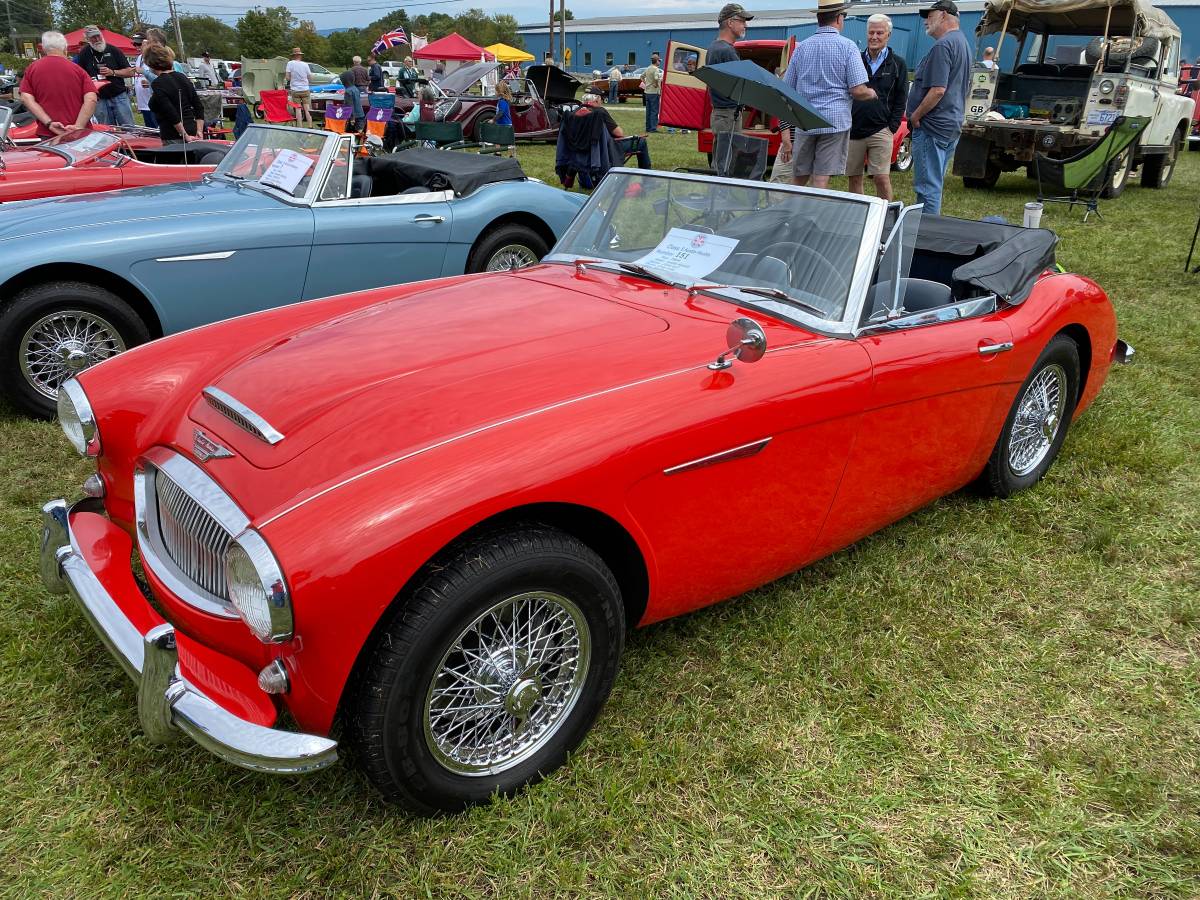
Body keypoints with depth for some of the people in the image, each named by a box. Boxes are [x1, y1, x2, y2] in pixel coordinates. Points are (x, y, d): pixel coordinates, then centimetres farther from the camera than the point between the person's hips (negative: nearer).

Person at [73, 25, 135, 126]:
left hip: (119, 96, -1)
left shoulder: (113, 50, 2)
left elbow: (131, 72, -1)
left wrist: (113, 72, -13)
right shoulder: (84, 54, 5)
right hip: (100, 99, 1)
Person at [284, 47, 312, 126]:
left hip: (295, 90, -2)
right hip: (305, 90, 2)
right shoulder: (305, 64, -1)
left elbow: (287, 78, -9)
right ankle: (310, 127, 5)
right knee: (307, 109, 6)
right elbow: (310, 77, 6)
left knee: (298, 109, 1)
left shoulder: (290, 63, -7)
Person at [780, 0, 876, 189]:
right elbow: (858, 90, -9)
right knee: (821, 183, -3)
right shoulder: (847, 46, -2)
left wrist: (785, 132, 12)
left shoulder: (801, 47, 10)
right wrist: (872, 94, 14)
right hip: (835, 121, -3)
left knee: (797, 182, 12)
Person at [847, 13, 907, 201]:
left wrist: (892, 128, -4)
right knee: (854, 178, 5)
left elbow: (901, 99, 6)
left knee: (882, 177, -9)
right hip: (853, 130, 3)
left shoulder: (897, 64, 6)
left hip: (880, 131, -2)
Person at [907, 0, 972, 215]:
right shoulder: (963, 42, 19)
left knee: (927, 188, -7)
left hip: (933, 126, -10)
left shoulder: (943, 45, -15)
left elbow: (938, 90, -24)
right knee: (934, 185, 16)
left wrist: (916, 116, -13)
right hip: (952, 126, 10)